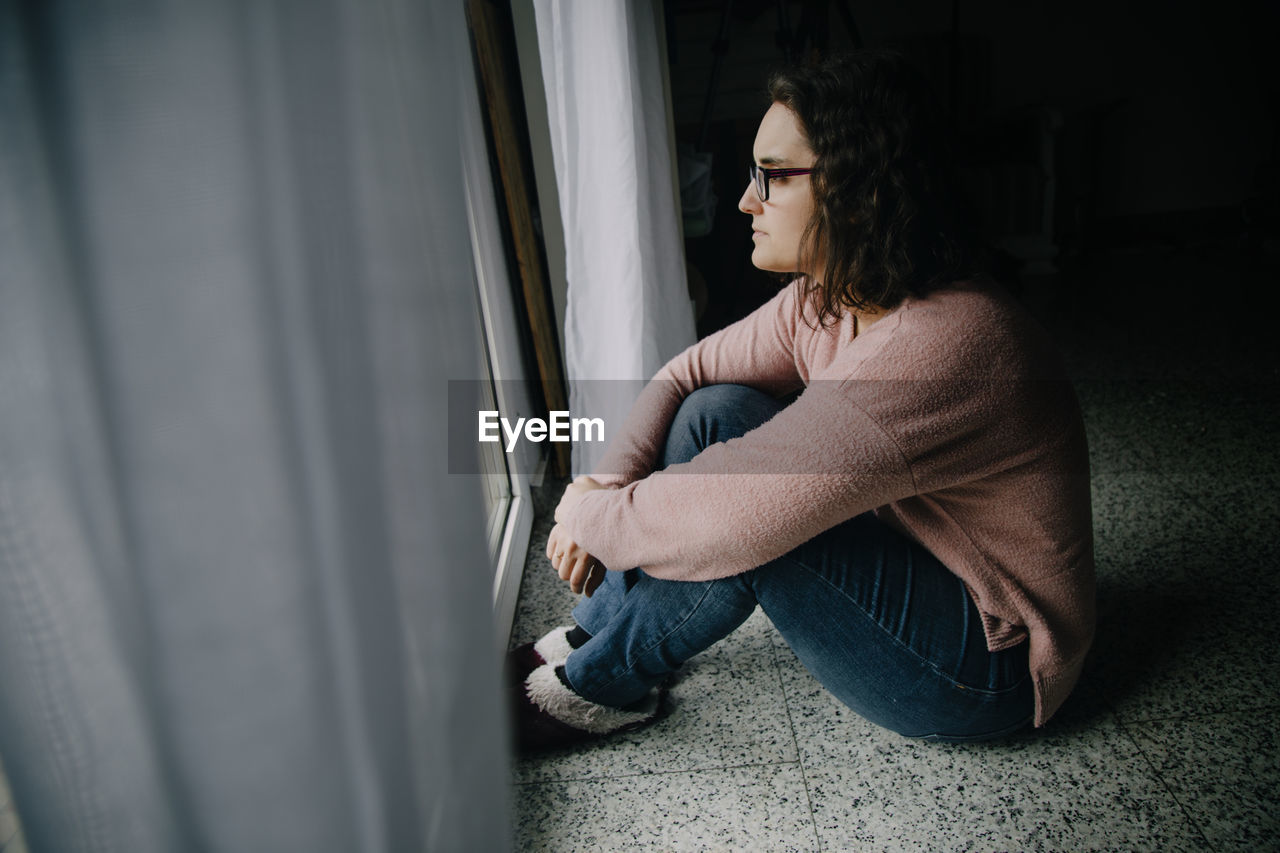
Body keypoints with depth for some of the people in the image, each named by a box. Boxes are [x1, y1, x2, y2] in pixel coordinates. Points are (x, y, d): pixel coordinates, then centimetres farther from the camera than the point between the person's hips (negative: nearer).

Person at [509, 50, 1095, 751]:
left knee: (746, 503, -27)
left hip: (988, 666, -7)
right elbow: (685, 375, 2)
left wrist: (589, 518, -18)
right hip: (914, 564, 8)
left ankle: (602, 685, -4)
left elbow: (726, 516, -35)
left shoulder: (939, 350, -34)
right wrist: (608, 483, -13)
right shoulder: (825, 299, -6)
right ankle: (595, 633, 2)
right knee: (717, 411, -8)